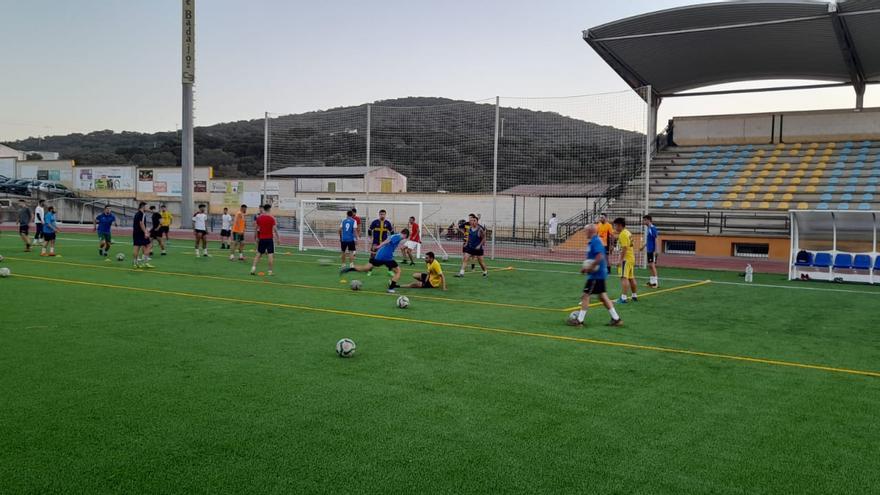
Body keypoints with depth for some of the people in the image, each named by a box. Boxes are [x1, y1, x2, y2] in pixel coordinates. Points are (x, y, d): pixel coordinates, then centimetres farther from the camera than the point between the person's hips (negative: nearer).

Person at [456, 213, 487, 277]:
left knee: (480, 261, 7)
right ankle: (461, 272, -8)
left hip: (477, 248, -5)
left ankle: (486, 272, 30)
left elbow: (484, 238, -9)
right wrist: (466, 243, 9)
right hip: (470, 247, 5)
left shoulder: (480, 229, -15)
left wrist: (479, 245, -14)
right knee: (465, 258, -8)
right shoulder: (470, 229, 2)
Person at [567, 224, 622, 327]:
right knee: (603, 296, 14)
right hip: (599, 274, 10)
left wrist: (590, 268, -22)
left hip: (596, 275, -10)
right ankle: (616, 319, 16)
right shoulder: (596, 241, 15)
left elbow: (599, 256, -29)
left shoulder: (595, 241, -17)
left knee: (586, 296, -3)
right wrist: (587, 268, 14)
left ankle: (579, 320, 2)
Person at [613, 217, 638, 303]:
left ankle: (623, 298, -17)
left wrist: (621, 260, -21)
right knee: (631, 278, 17)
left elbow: (624, 248, -20)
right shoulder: (627, 233, 15)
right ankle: (635, 296, 25)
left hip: (626, 259, -10)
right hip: (631, 258, 10)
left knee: (624, 278, -12)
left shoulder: (623, 234, -14)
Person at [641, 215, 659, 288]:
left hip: (653, 251, -9)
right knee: (650, 266, 11)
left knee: (652, 265, -8)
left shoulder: (653, 228, -14)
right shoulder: (648, 228, 12)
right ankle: (652, 281, 17)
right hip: (649, 250, 9)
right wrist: (644, 245, 22)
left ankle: (656, 282, -5)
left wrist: (655, 250, -19)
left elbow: (656, 240, -16)